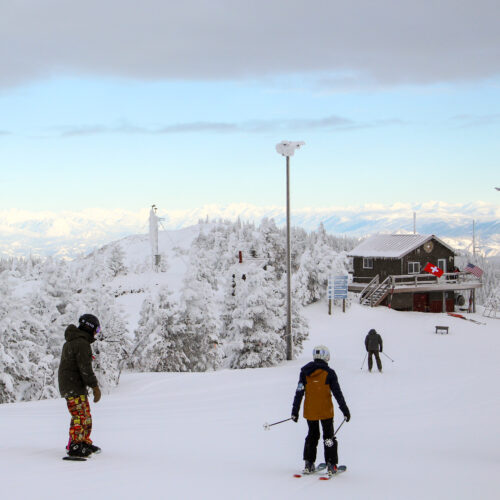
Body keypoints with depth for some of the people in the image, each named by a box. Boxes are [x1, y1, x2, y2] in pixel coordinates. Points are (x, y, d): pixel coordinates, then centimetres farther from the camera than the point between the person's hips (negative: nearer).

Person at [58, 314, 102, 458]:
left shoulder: (70, 342, 17)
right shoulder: (82, 344, -17)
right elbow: (85, 368, -21)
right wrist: (95, 386, -18)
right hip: (74, 387, -10)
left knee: (86, 415, 16)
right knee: (80, 415, -10)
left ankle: (84, 441, 23)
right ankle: (75, 446, -10)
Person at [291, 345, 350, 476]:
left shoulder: (305, 372, -1)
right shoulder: (329, 373, -9)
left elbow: (299, 393, -1)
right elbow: (337, 393, -7)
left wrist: (295, 411, 4)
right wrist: (345, 410, 0)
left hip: (309, 411, 3)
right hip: (325, 411, -3)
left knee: (312, 435, 17)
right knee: (328, 436, 9)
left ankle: (309, 464, 15)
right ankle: (331, 465, 6)